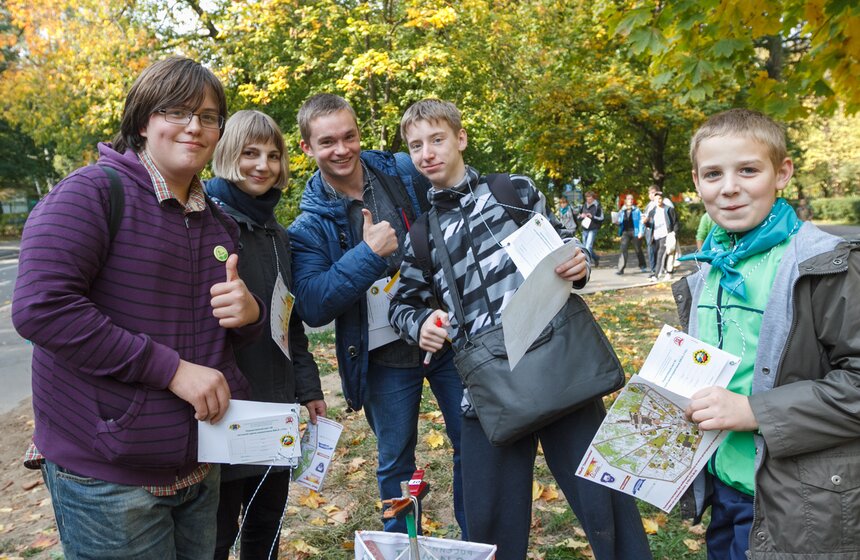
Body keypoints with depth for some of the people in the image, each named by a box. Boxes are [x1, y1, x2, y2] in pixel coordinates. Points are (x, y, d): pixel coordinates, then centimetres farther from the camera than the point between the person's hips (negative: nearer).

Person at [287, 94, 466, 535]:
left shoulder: (407, 173, -3)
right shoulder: (310, 225, -6)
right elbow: (312, 307, -16)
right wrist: (367, 254, -24)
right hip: (384, 358, -1)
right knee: (395, 464, 13)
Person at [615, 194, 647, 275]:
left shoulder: (636, 210, 1)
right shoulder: (622, 211, 9)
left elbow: (641, 221, -2)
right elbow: (619, 221, 17)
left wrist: (641, 232, -11)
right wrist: (618, 222, -7)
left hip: (635, 231, -2)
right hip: (625, 232, 2)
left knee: (638, 249, 11)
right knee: (623, 249, -13)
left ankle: (642, 266, 32)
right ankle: (620, 269, -16)